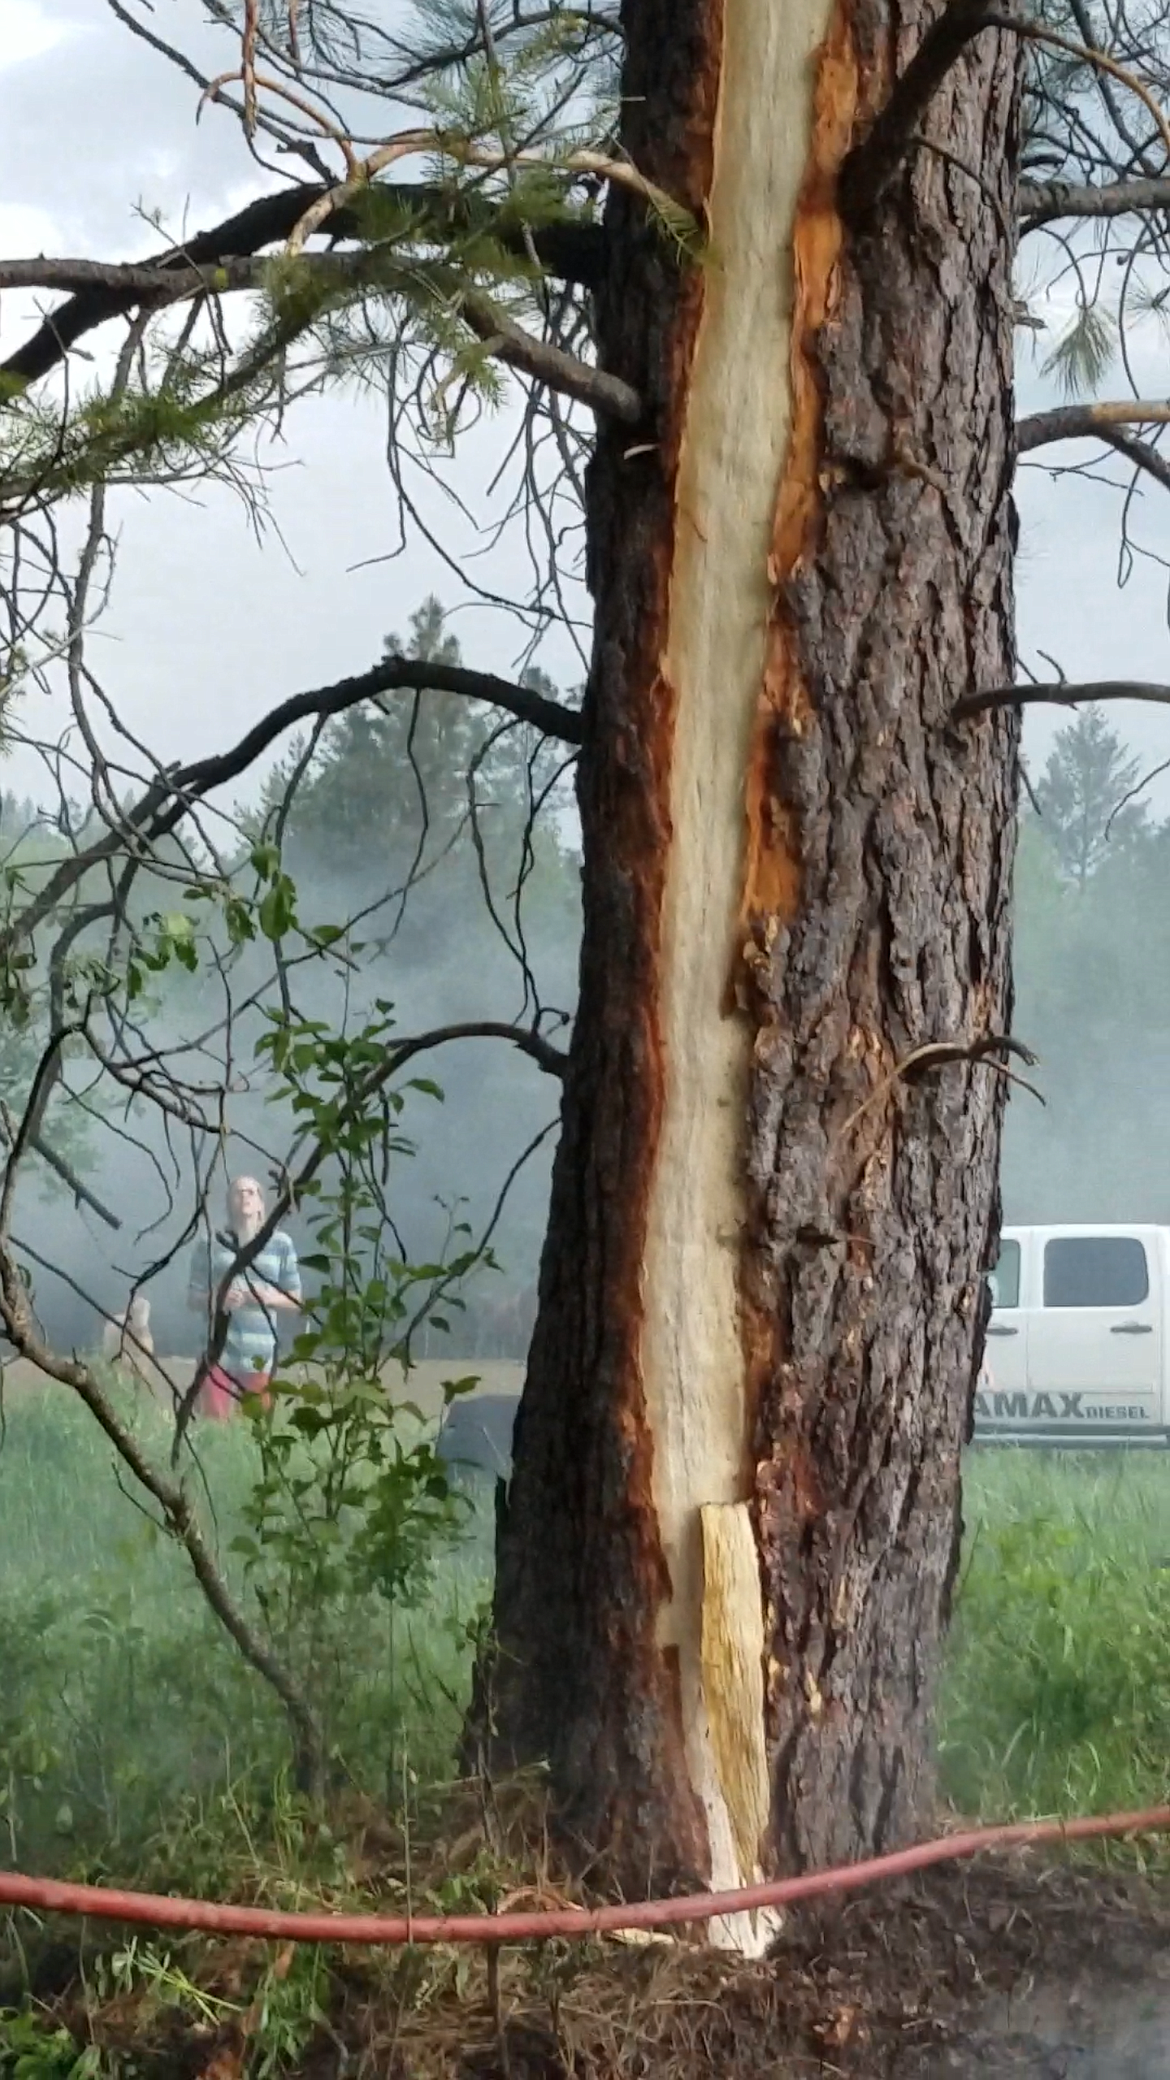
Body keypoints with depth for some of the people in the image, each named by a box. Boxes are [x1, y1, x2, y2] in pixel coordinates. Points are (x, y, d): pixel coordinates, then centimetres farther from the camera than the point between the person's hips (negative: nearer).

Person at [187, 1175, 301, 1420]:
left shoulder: (280, 1243, 5)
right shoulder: (212, 1244, 5)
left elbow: (295, 1302, 9)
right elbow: (193, 1298, 7)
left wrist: (270, 1298, -11)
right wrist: (217, 1299, -13)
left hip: (259, 1354, 0)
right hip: (218, 1350, 0)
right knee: (214, 1421, -1)